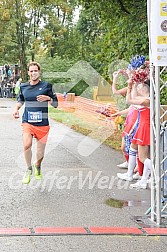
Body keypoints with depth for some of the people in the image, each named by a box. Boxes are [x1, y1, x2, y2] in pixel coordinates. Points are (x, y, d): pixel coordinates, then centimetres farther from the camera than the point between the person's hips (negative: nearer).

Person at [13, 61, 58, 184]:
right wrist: (17, 109, 6)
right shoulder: (23, 86, 6)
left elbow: (56, 104, 2)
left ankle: (37, 166, 39)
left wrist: (48, 98, -17)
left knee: (40, 153, 4)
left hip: (42, 124, -1)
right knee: (27, 145, -23)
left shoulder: (46, 86, -2)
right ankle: (29, 169, 2)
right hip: (27, 122, 1)